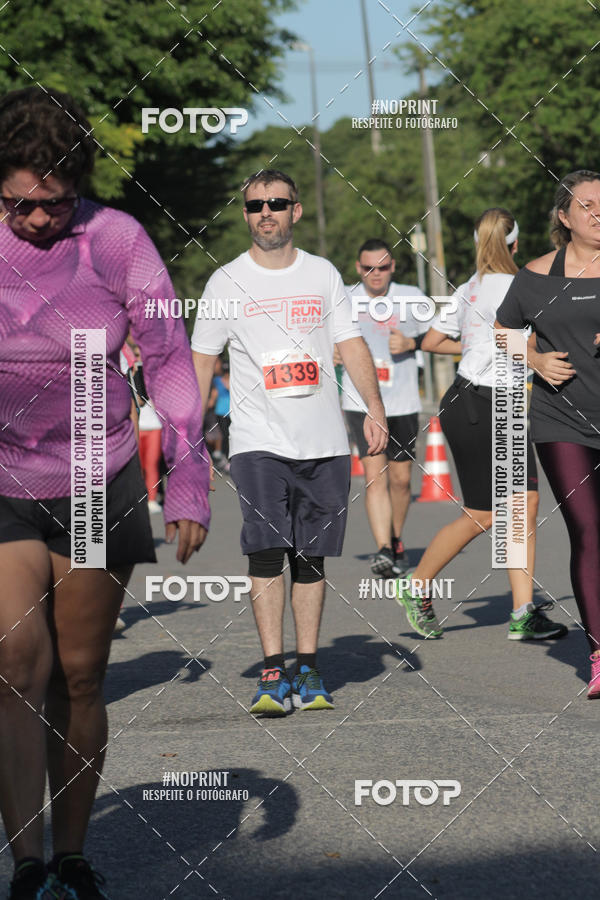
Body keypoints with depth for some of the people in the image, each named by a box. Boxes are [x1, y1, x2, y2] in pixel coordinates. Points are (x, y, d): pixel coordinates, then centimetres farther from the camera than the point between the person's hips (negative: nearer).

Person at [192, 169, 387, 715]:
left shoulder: (323, 275, 9)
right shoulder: (227, 282, 5)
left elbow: (351, 345, 8)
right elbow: (203, 359, 9)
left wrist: (375, 410, -5)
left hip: (325, 442, 2)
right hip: (259, 441, -2)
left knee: (311, 558, 5)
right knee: (266, 552, -13)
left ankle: (308, 672, 13)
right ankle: (273, 675, -12)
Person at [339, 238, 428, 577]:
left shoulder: (411, 296, 3)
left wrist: (410, 343, -7)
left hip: (403, 401, 2)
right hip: (362, 402, -2)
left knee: (401, 478, 9)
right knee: (375, 473, -16)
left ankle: (396, 540, 32)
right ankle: (384, 550, -22)